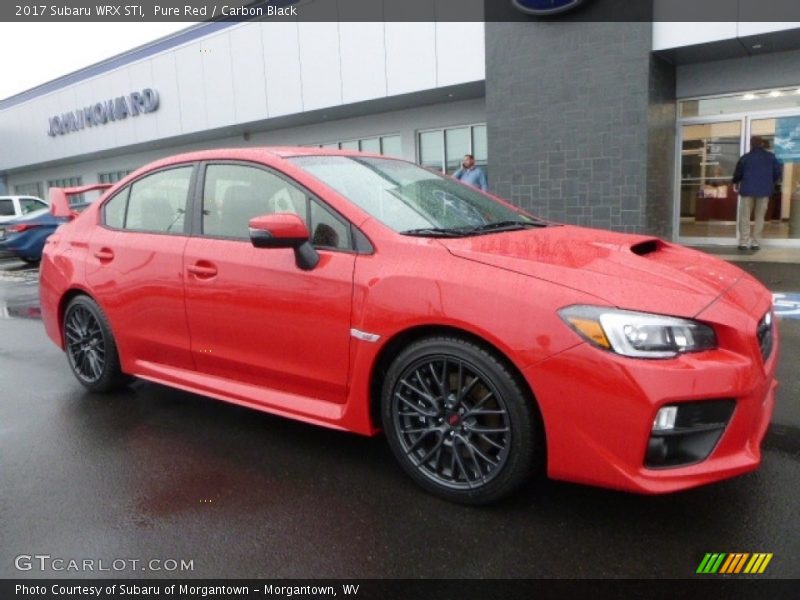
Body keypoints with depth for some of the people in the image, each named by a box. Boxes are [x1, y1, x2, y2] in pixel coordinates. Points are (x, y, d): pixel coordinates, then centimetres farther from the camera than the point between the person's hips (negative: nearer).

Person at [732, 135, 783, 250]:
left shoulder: (745, 157, -2)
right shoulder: (770, 156, 4)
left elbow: (738, 173, 1)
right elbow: (778, 172, 5)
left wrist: (735, 183, 21)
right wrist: (771, 183, 23)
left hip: (748, 190, -1)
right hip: (764, 190, 2)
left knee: (744, 216, 4)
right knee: (760, 217, 7)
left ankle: (744, 242, -3)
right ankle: (756, 243, 2)